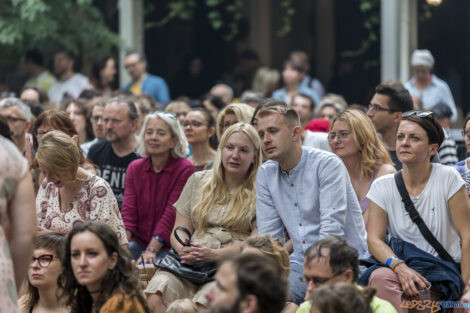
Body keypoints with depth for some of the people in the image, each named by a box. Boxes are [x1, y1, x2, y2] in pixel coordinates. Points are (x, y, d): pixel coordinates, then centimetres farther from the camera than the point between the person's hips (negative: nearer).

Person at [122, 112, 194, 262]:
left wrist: (151, 250, -22)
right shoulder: (135, 168, 10)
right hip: (139, 242, 4)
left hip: (169, 246, -4)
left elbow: (171, 214, -13)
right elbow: (128, 210, 1)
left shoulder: (184, 169, -6)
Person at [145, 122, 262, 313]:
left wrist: (215, 254, -16)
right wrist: (184, 251, -9)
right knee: (155, 297, -28)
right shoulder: (198, 181, 20)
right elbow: (180, 229, 16)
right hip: (190, 263, 3)